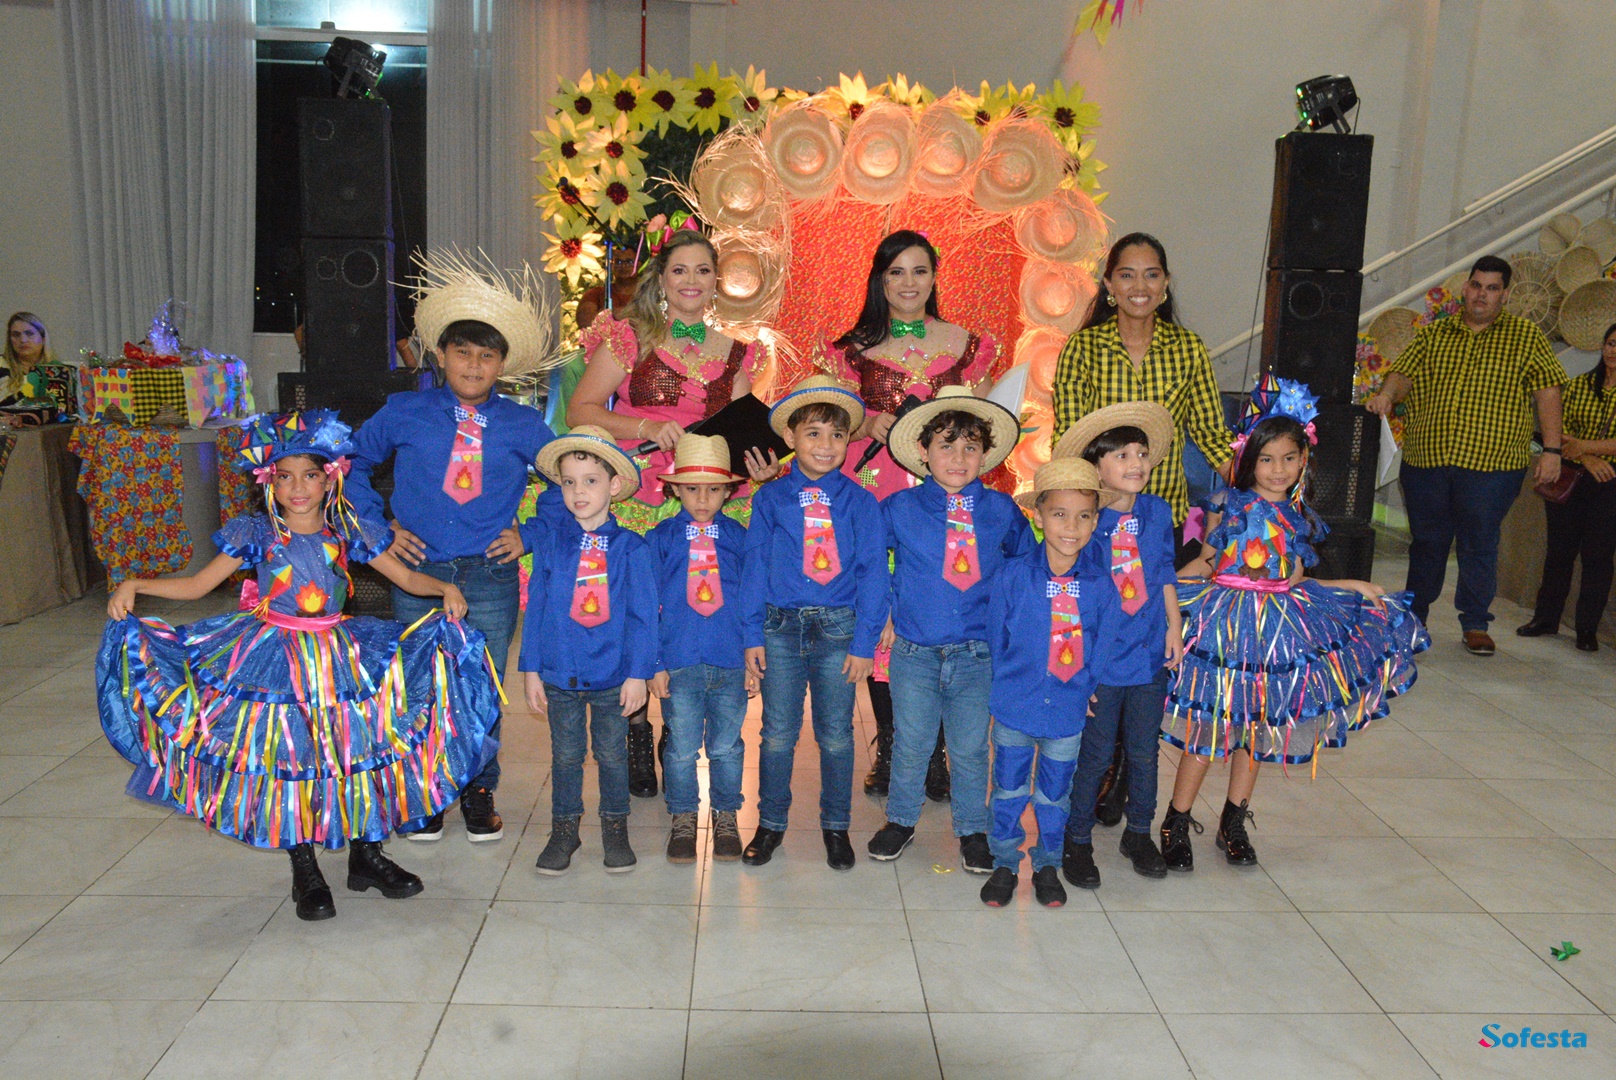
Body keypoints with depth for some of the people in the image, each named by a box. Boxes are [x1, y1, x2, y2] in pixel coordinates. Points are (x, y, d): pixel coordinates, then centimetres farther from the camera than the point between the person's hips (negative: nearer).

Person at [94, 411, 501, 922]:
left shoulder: (349, 532, 1)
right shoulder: (255, 534, -2)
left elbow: (407, 576, 6)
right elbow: (196, 585, 1)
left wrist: (444, 588, -12)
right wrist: (135, 585, -12)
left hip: (342, 657, 2)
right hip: (273, 660, -1)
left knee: (361, 746, 0)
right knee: (287, 759, 1)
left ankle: (367, 855, 20)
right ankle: (305, 874, 17)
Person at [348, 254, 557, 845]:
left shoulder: (523, 424, 2)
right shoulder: (404, 413, 3)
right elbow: (351, 464, 15)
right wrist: (379, 525, 5)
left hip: (491, 578, 0)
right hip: (418, 574, 1)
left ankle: (479, 795, 25)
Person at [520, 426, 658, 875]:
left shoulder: (630, 547, -6)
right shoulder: (548, 537, -2)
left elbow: (642, 614, -4)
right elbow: (535, 605, 1)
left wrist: (638, 673, -7)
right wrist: (531, 669, 0)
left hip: (612, 674, -1)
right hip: (559, 672, 1)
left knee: (612, 754, 13)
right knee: (565, 754, 14)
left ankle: (615, 828, 31)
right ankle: (564, 829, 31)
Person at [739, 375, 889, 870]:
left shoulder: (859, 502, 0)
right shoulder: (770, 499, 2)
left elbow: (872, 574, -1)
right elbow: (754, 567, 3)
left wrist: (864, 643, -5)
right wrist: (752, 635, -1)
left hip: (838, 629, 0)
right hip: (781, 628, 1)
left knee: (836, 736, 10)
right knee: (777, 733, 9)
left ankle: (836, 825, 28)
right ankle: (770, 822, 27)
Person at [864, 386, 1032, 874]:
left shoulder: (1002, 511, 0)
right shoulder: (899, 508, -3)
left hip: (978, 654, 1)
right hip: (914, 652, 0)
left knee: (970, 748, 11)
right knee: (911, 744, 11)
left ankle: (972, 829, 31)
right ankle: (901, 820, 33)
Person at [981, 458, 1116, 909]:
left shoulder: (1099, 584, -10)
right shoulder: (1013, 575, -13)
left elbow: (1100, 648, 1)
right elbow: (996, 639, -2)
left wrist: (1083, 689, -1)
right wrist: (1007, 686, 3)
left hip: (1068, 711, 1)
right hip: (1014, 707, -1)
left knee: (1055, 793, 17)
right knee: (1009, 788, 14)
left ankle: (1048, 865, 37)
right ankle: (1005, 863, 32)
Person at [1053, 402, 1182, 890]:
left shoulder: (1158, 512, 2)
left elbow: (1165, 574, 14)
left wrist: (1174, 628, 9)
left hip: (1151, 656, 4)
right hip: (1099, 660, -4)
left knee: (1144, 751, 16)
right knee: (1094, 755, 5)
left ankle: (1139, 834, 35)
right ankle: (1077, 841, 23)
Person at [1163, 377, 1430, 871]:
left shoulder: (1298, 518, 7)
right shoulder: (1227, 507, -5)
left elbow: (1294, 582, 11)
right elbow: (1206, 564, 1)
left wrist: (1358, 587, 12)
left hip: (1279, 624, 5)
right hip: (1226, 622, -4)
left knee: (1258, 729, 11)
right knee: (1209, 729, -4)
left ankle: (1234, 824, 26)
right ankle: (1176, 825, 10)